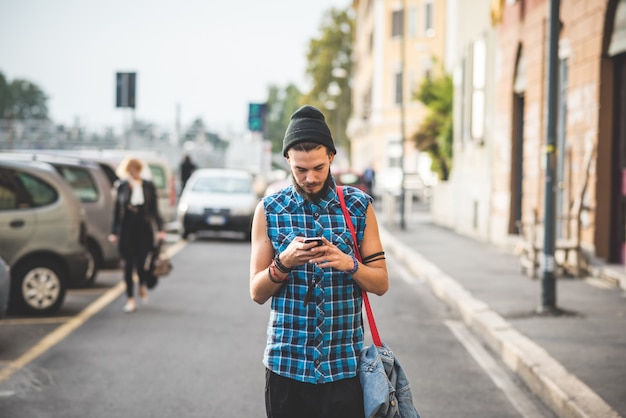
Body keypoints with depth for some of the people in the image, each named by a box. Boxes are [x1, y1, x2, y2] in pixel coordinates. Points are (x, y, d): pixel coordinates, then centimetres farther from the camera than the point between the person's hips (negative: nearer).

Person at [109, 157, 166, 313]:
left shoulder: (148, 186, 1)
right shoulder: (122, 186, 2)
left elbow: (154, 209, 5)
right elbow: (117, 210, 7)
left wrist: (160, 229, -1)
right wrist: (114, 232, 5)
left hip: (144, 230, -1)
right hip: (126, 230, 1)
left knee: (140, 263, -6)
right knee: (128, 265, 1)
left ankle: (143, 285, 28)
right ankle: (130, 299, 9)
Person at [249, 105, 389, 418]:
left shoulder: (359, 206, 2)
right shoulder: (269, 210, 0)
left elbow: (381, 283, 3)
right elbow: (257, 292, 1)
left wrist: (348, 264, -16)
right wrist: (284, 262, -18)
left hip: (344, 363, 0)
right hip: (286, 363, 0)